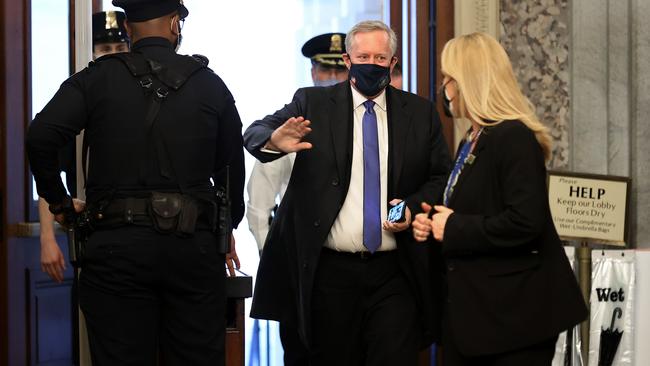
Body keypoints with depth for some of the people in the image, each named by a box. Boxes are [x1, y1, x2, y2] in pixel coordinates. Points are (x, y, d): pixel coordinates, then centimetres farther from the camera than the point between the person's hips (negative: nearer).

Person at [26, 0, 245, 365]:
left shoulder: (96, 79, 1)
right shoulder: (210, 84, 6)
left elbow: (41, 137, -12)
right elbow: (232, 165, 12)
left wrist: (60, 203, 2)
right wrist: (228, 227, 26)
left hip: (117, 248, -1)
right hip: (194, 247, 1)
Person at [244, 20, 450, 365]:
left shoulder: (420, 112, 7)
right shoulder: (312, 103, 3)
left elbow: (440, 177, 12)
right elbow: (254, 133, -6)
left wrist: (413, 207, -8)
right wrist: (275, 141, -30)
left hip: (395, 273, 1)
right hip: (330, 271, 0)